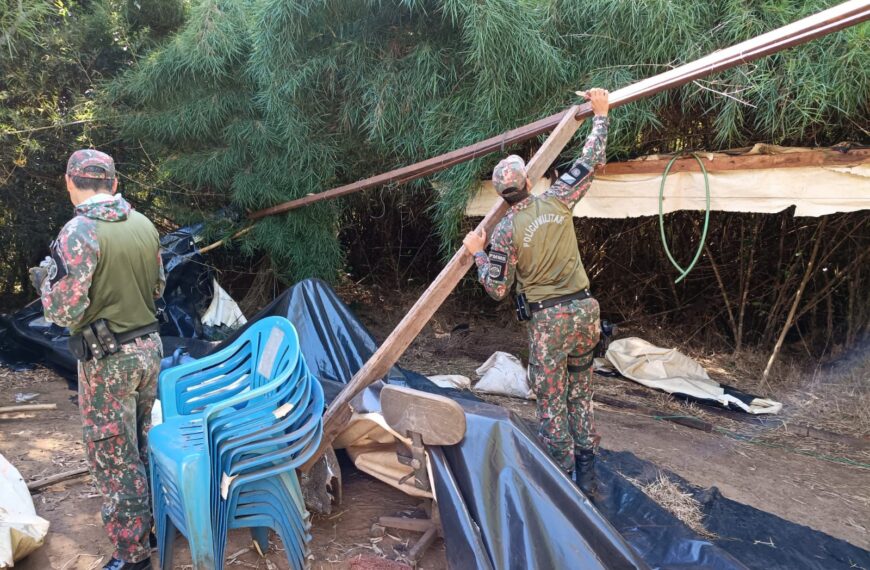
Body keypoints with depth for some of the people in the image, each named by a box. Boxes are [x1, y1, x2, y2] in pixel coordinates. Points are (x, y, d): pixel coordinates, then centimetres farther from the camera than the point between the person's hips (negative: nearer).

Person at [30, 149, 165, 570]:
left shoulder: (79, 232, -18)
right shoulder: (144, 224, 2)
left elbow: (64, 312, -18)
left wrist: (46, 278, -1)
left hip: (108, 359, -7)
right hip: (149, 346, 7)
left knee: (114, 458, 5)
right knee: (144, 444, 22)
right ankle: (153, 522, 37)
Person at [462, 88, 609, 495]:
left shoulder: (506, 231, -10)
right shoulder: (556, 201, -2)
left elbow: (497, 289, -5)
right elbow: (590, 161, 10)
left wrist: (477, 253, 9)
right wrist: (600, 114, 20)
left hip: (547, 320, -4)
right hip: (584, 310, 5)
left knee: (551, 402, 7)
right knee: (581, 395, 16)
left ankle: (563, 477, 12)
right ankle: (587, 473, 23)